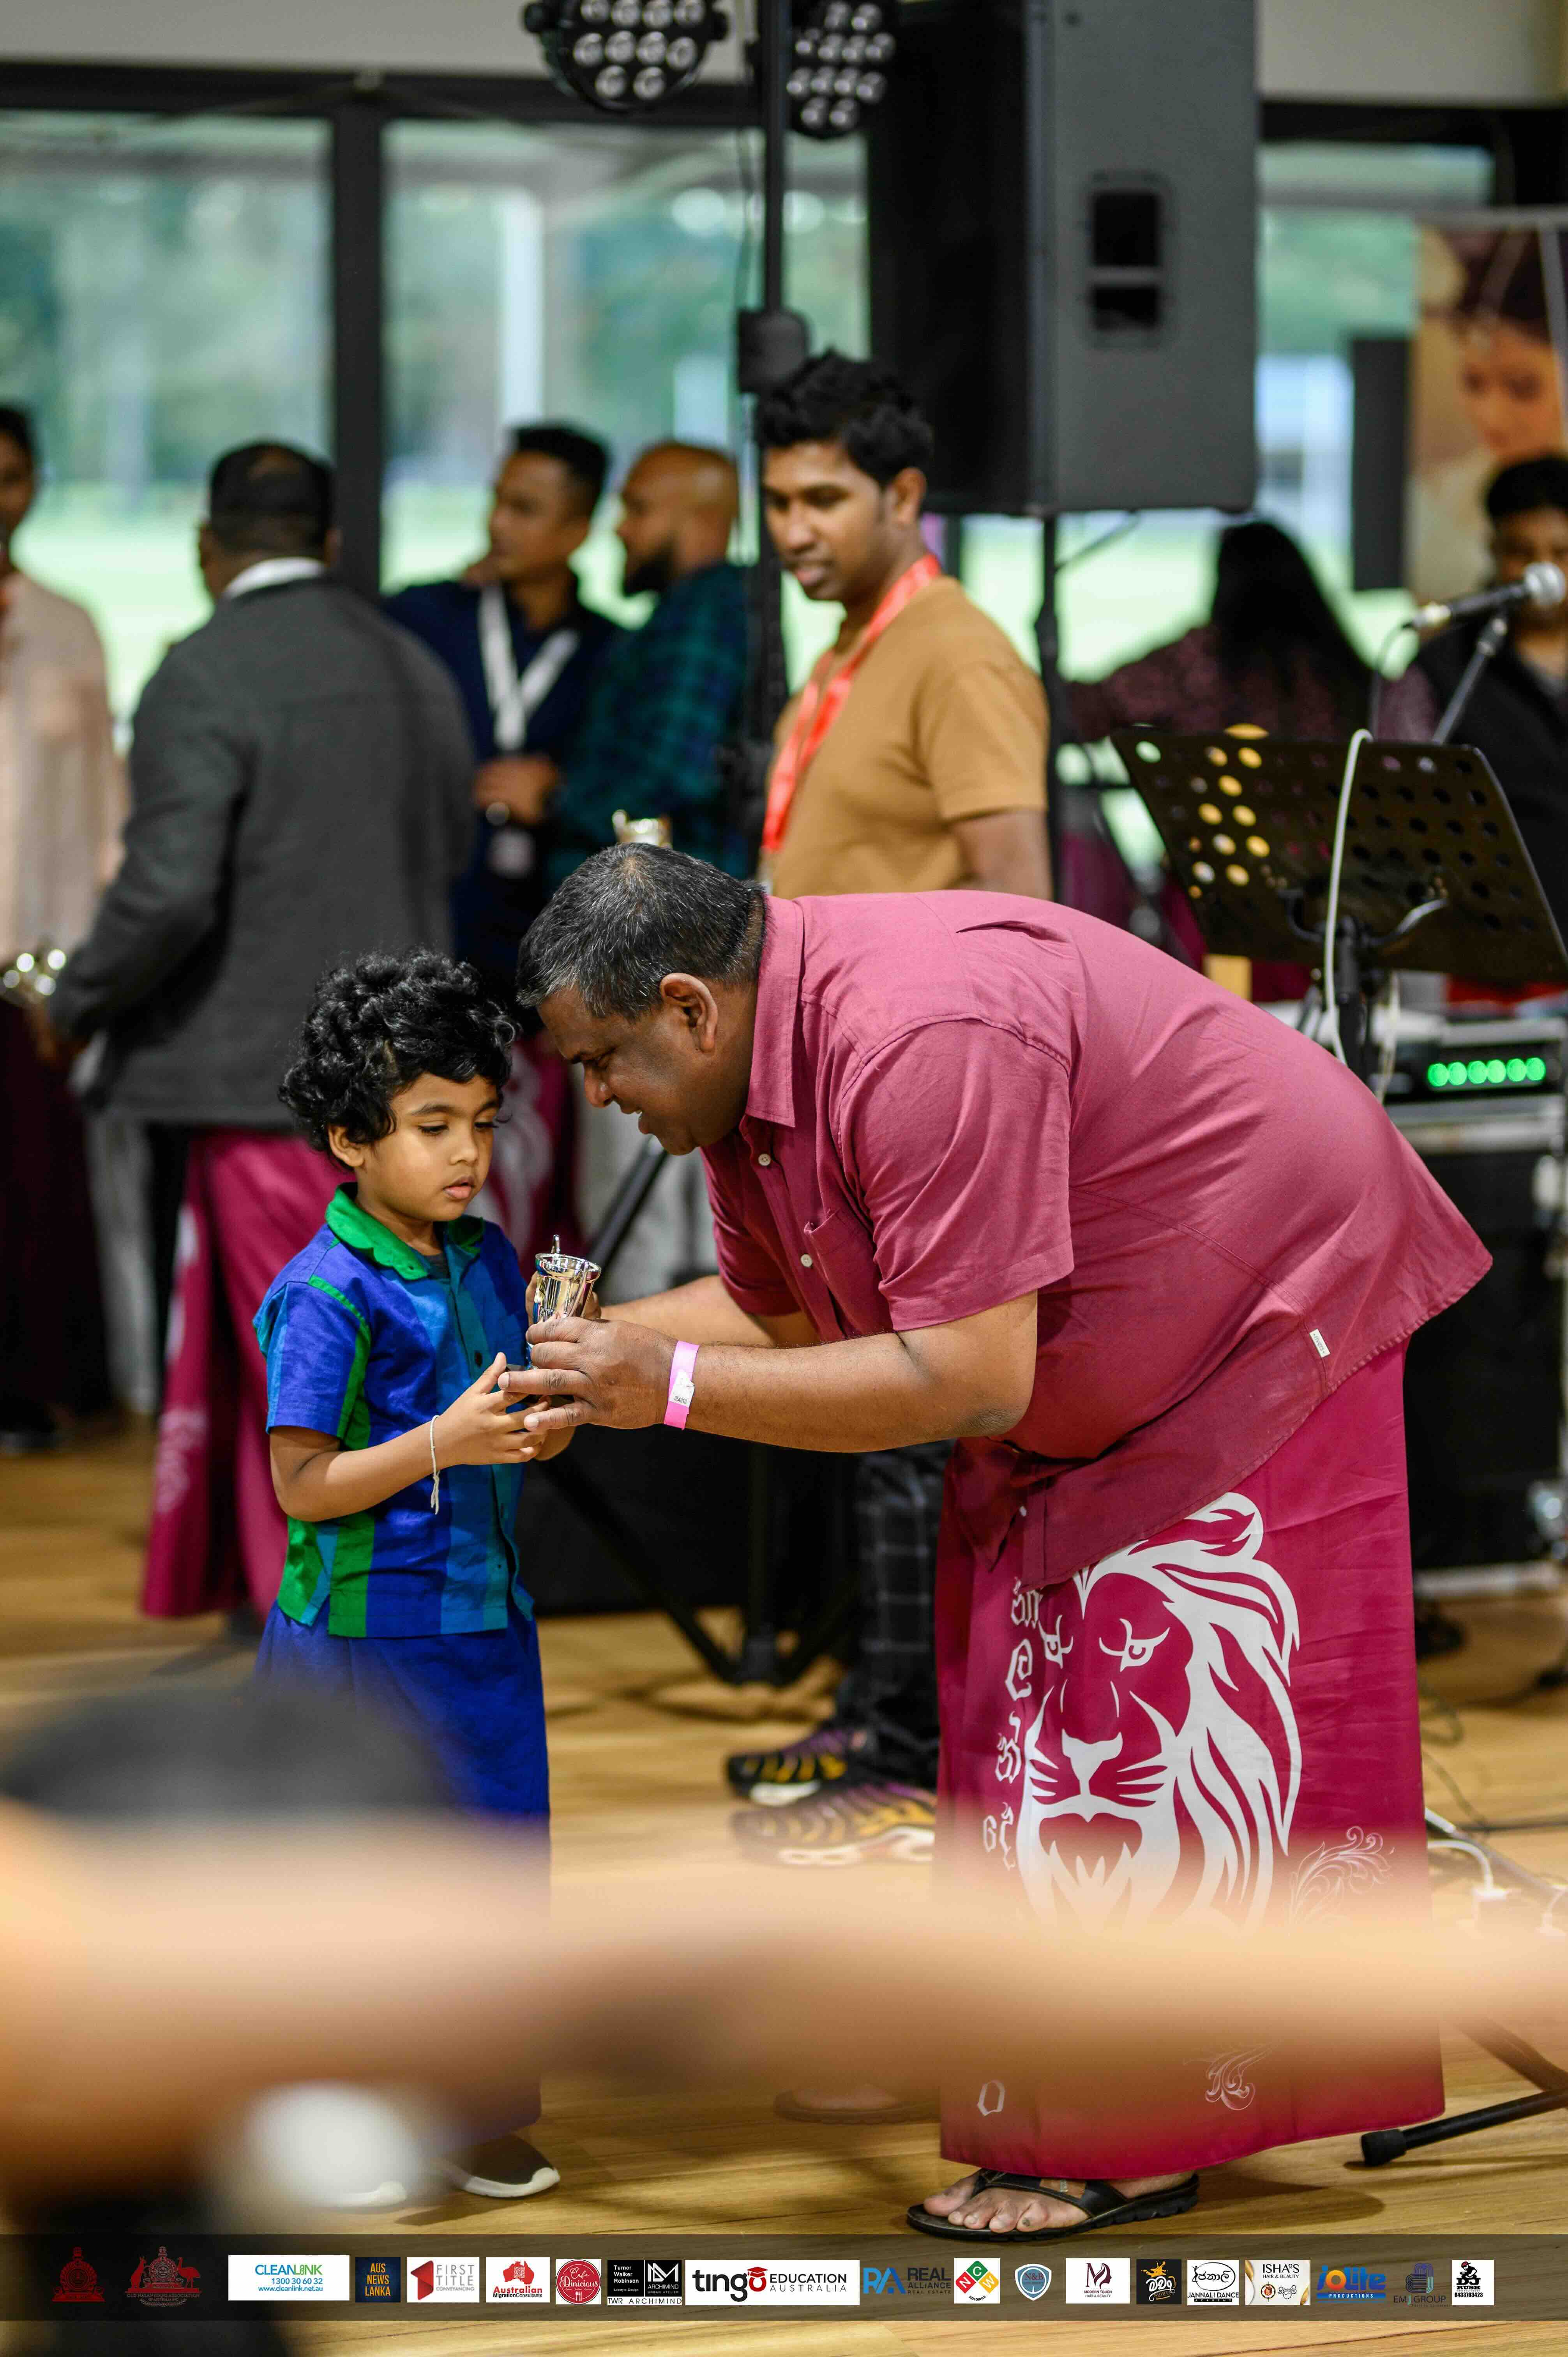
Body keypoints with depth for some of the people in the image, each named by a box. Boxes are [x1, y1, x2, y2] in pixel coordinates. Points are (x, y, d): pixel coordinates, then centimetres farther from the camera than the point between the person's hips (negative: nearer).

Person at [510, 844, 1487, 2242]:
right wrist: (599, 1346, -8)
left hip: (1268, 1323, -10)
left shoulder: (921, 1042, -35)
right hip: (1088, 1374, 10)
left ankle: (1132, 2146, -2)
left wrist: (673, 1384, -32)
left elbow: (966, 1381, -35)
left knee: (1158, 1726, -9)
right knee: (1025, 1705, 11)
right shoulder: (751, 1066, -4)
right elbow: (775, 1311, 10)